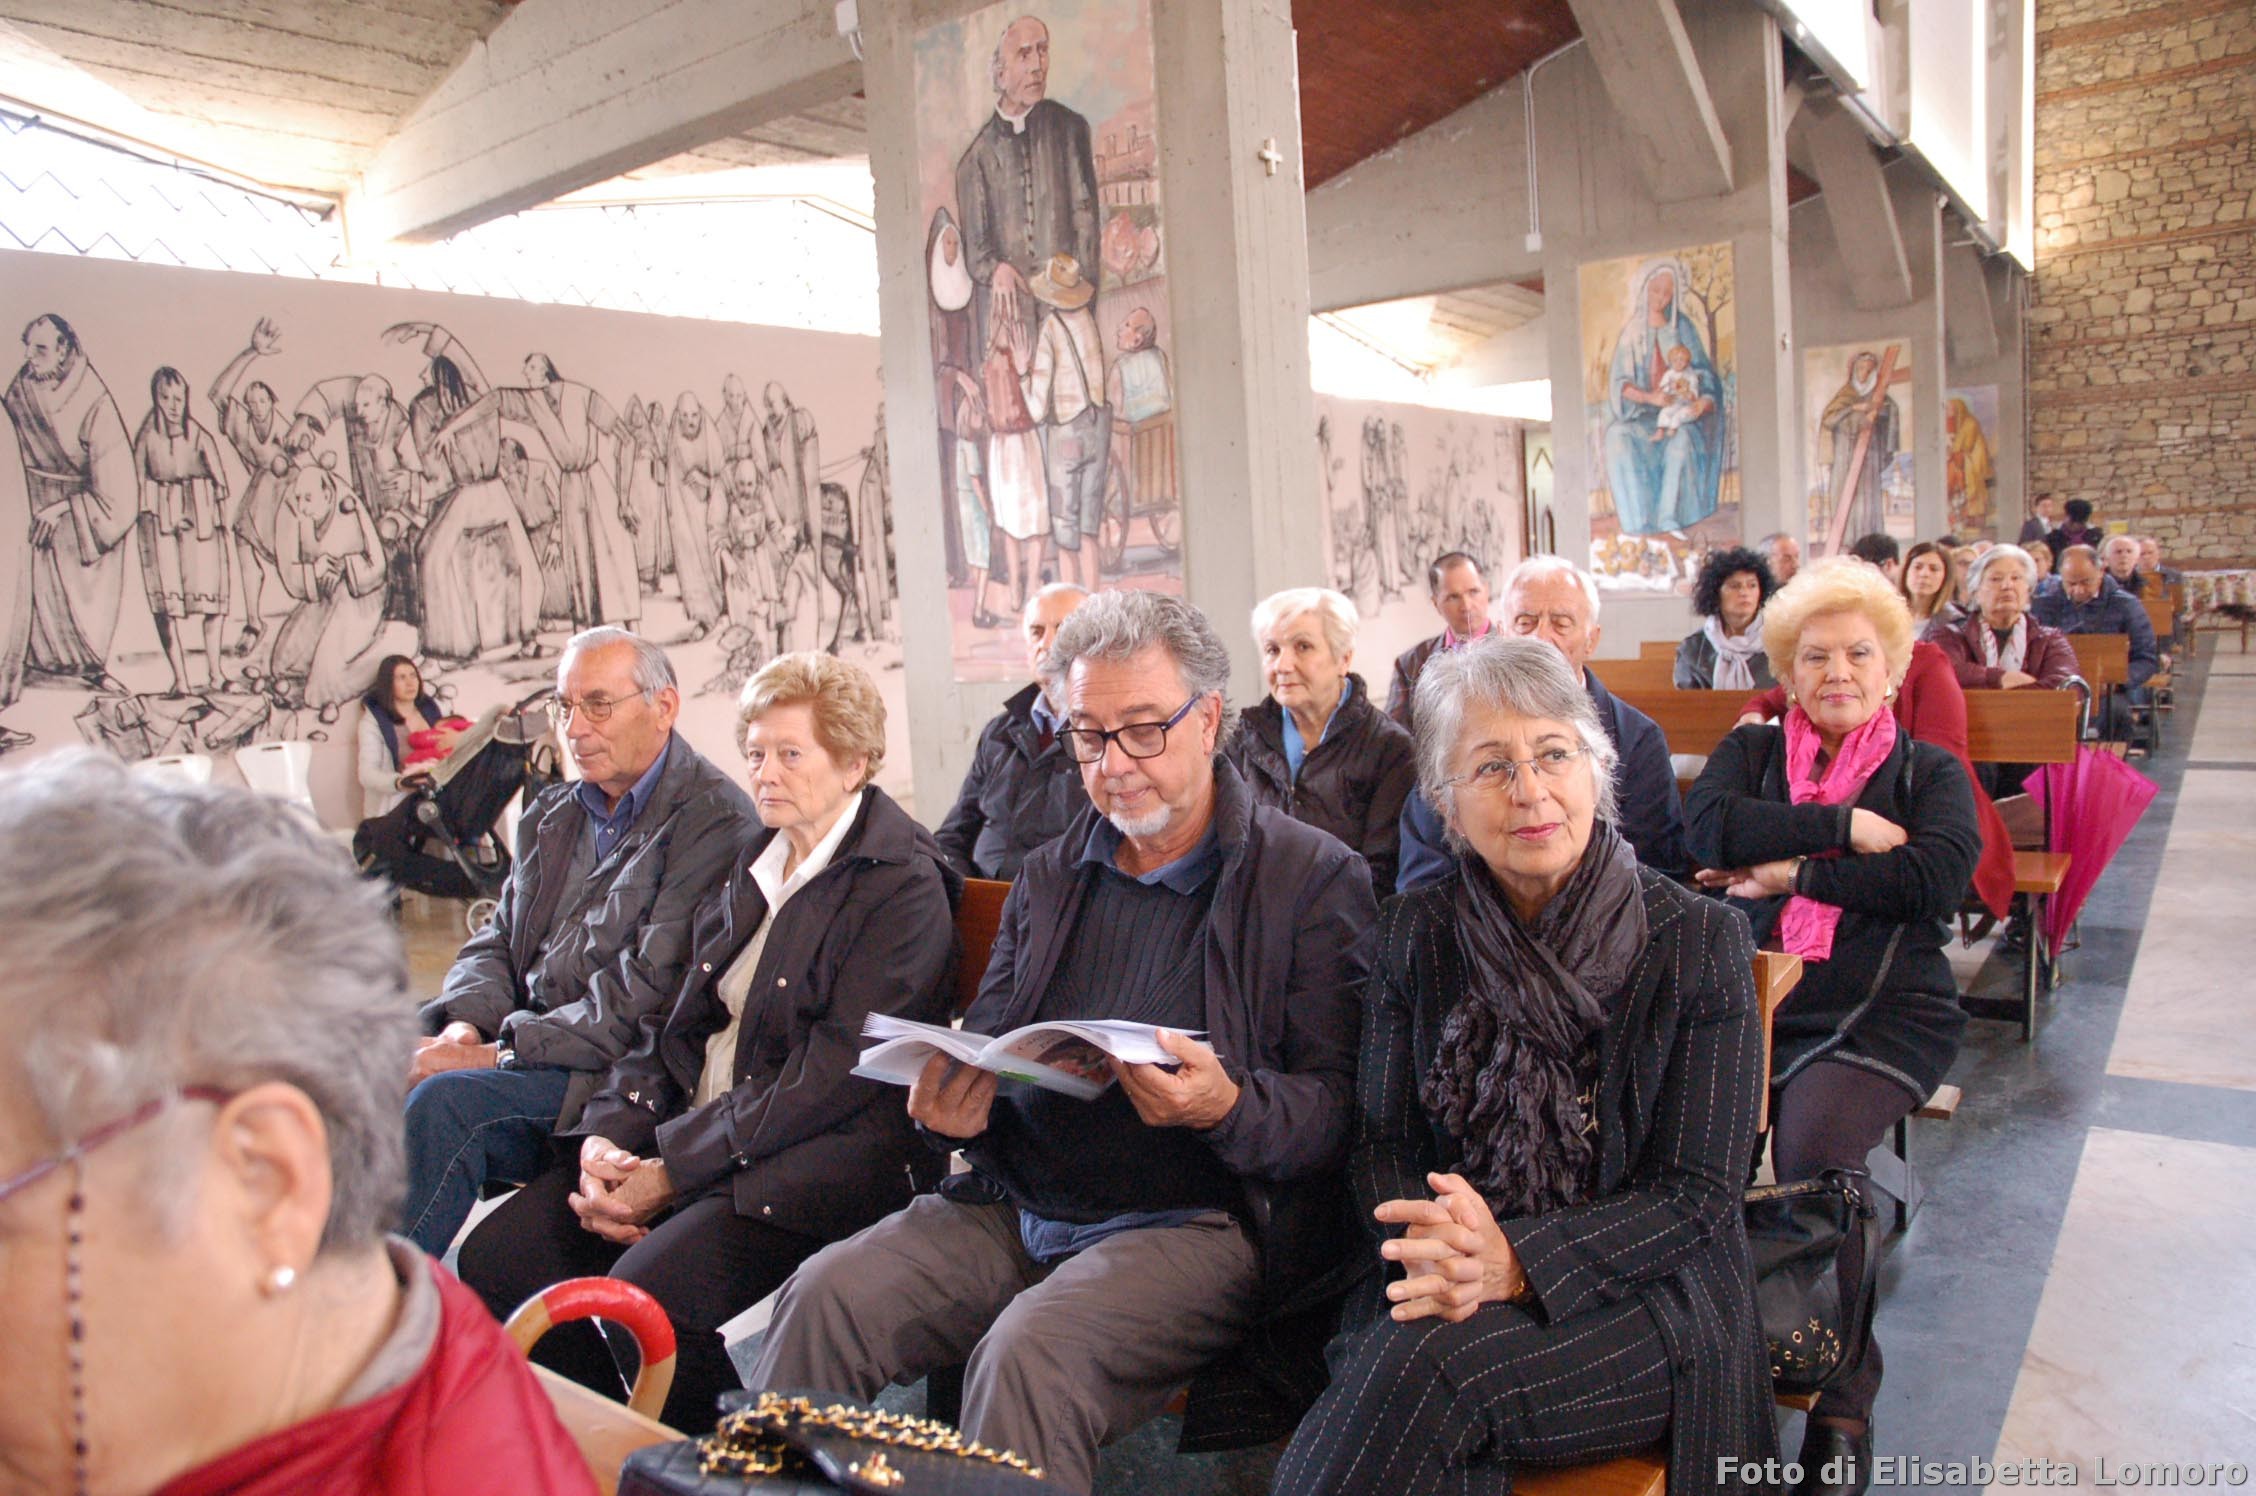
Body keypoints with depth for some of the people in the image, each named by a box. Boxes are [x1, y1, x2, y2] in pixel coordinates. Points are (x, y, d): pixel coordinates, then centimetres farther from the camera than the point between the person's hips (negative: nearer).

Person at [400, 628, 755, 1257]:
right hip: (523, 1052, 7)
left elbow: (653, 991, -17)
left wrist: (500, 1052, -17)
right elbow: (497, 941, 19)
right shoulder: (552, 816, 19)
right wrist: (465, 1022, -4)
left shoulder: (714, 821, -9)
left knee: (446, 1101, -27)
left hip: (622, 1072, -7)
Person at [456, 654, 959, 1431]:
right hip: (684, 1128, 8)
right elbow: (677, 1021, 14)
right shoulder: (752, 861, 16)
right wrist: (607, 1137, -4)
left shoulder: (903, 886, -9)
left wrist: (670, 1171, -15)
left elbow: (830, 1080, -15)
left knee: (646, 1293, -29)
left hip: (818, 1160, -7)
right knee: (497, 1258, -7)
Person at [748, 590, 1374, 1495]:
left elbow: (1337, 1106, -5)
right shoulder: (1049, 879, 15)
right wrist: (955, 1105, -5)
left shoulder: (1313, 878, -2)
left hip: (1195, 1223, -5)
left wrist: (1226, 1108, -26)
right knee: (826, 1294, -17)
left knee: (1030, 1349, -31)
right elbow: (986, 1042, 19)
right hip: (1017, 1206, 5)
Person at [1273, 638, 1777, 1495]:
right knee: (1388, 1355, -32)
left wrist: (1518, 1262, -24)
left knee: (1425, 1360, -32)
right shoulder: (1415, 934, 5)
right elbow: (1382, 1141, 4)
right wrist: (1433, 1247, -20)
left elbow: (1698, 1196, -8)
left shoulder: (1702, 942, -5)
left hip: (1644, 1294, -2)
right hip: (1449, 1289, 2)